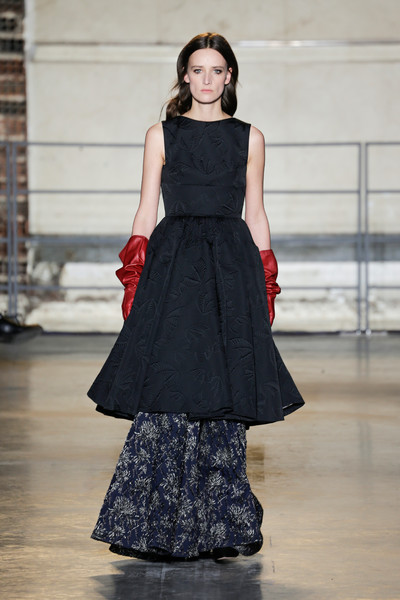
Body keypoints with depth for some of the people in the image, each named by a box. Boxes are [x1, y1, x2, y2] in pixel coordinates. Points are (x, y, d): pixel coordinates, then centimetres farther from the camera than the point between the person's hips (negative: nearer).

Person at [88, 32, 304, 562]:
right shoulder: (162, 135, 8)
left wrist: (267, 286, 6)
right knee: (169, 392, -8)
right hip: (172, 270, -1)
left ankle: (221, 527, 11)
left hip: (232, 274, 1)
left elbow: (256, 215, 12)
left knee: (227, 395, 1)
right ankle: (158, 526, 0)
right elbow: (145, 214, 7)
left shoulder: (249, 138, 11)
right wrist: (134, 280, -2)